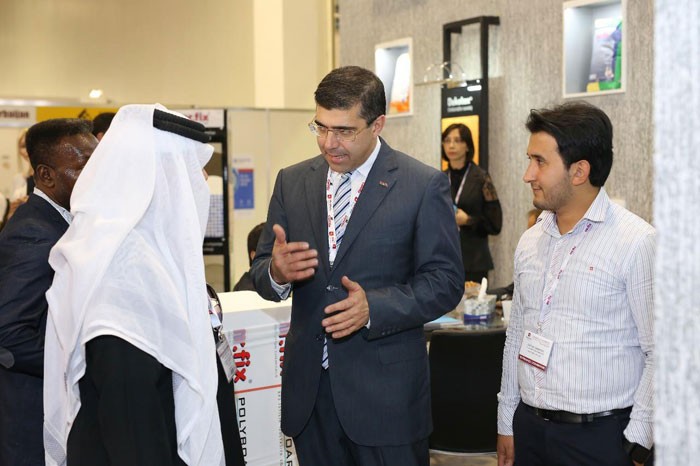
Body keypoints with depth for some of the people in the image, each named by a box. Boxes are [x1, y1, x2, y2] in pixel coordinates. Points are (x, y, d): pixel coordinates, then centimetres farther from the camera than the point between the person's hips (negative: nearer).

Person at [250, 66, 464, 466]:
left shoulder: (424, 186, -6)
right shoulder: (292, 182, 7)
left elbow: (445, 281, -7)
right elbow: (262, 272, 8)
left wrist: (374, 307, -22)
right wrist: (277, 272, -16)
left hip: (385, 392, -3)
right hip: (309, 388, 4)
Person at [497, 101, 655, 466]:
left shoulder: (637, 243, -12)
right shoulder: (530, 242, 7)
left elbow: (660, 353, -12)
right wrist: (507, 424, 14)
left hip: (601, 435, -5)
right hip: (529, 428, 6)